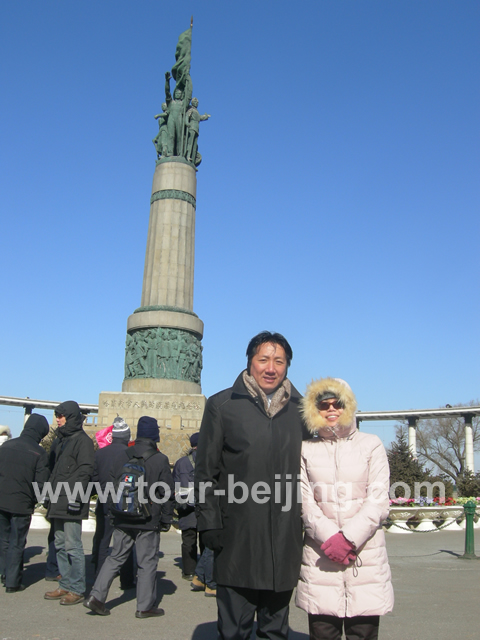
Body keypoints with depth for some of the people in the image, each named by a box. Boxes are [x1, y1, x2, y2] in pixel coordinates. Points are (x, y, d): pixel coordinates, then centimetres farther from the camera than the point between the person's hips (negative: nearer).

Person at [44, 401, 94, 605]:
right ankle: (65, 586, 24)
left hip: (71, 503, -9)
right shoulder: (60, 440, 16)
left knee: (72, 546, -4)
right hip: (59, 502, 9)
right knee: (60, 545, 14)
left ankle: (77, 589, 5)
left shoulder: (82, 440, -10)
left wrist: (76, 496, -20)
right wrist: (51, 497, 17)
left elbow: (85, 470, -15)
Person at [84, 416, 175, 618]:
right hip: (148, 521, -4)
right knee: (147, 562, 6)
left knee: (115, 557, 16)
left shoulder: (122, 458, 4)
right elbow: (167, 493, -9)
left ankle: (96, 596, 10)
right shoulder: (160, 460, -9)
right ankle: (145, 606, 12)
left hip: (123, 520, 4)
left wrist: (115, 513, 16)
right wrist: (166, 519, 0)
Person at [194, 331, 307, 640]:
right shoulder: (222, 405, 0)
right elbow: (206, 471, -1)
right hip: (238, 537, -3)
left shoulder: (301, 409, 8)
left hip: (287, 539, 3)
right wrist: (209, 524, -6)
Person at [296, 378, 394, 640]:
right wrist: (329, 538, -11)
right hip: (319, 555, 0)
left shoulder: (370, 445, 8)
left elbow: (378, 501, 0)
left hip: (365, 555, 0)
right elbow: (305, 502, 3)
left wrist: (349, 538, -10)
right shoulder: (306, 449, 9)